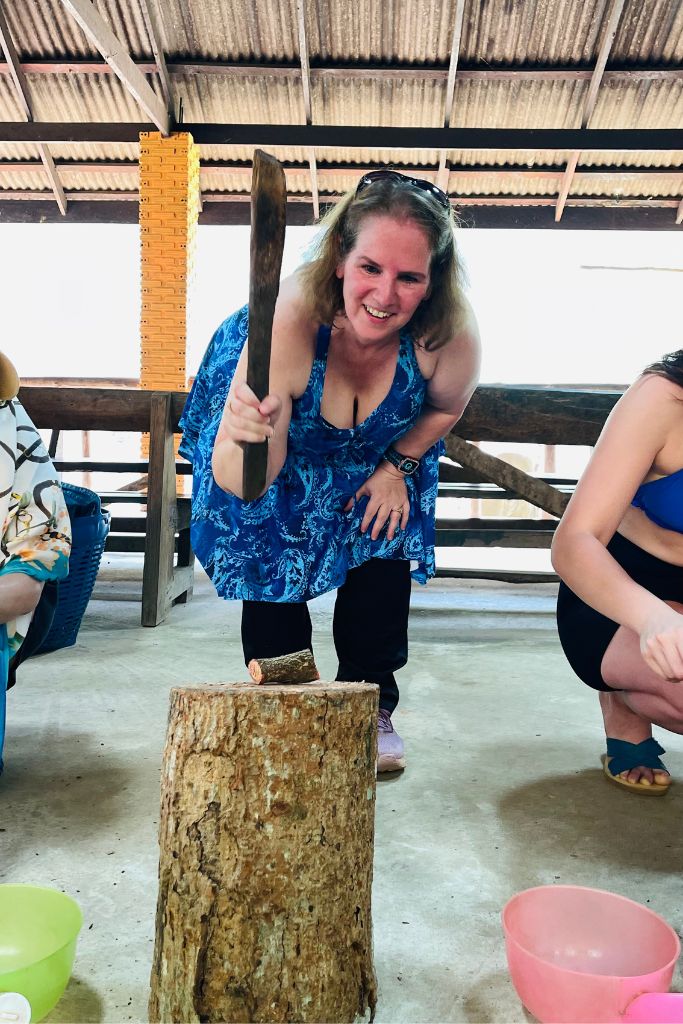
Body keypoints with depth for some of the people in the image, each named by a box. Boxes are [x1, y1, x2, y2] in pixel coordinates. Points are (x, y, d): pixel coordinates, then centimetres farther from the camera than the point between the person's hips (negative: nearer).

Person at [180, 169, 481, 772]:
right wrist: (249, 440, -64)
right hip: (285, 439, -2)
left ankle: (371, 706, 14)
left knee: (384, 547, -5)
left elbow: (447, 406, -8)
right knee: (273, 555, -7)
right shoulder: (288, 321, -45)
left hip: (378, 446, 2)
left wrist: (397, 467, -10)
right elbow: (237, 485, -44)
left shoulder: (452, 333, -36)